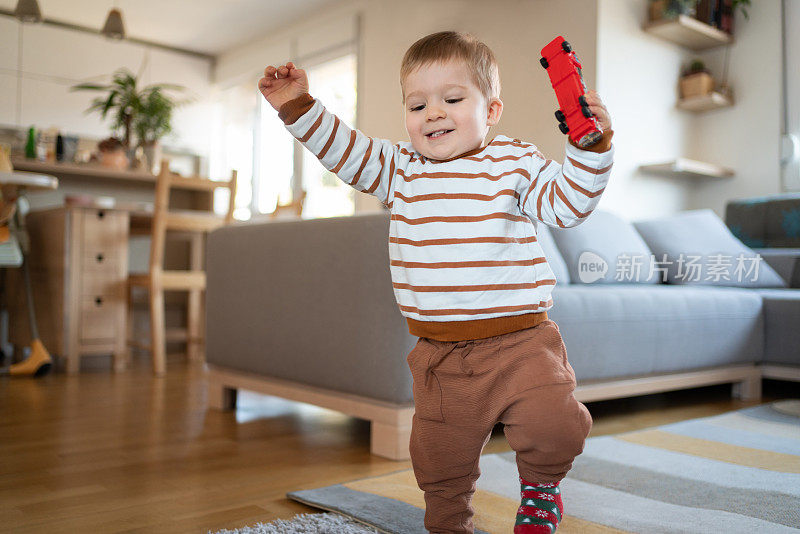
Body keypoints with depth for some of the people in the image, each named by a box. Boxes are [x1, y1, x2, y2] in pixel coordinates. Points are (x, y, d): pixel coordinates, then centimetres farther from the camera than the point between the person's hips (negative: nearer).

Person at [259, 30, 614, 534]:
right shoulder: (400, 168, 9)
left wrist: (591, 146, -17)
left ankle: (541, 484, 18)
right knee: (440, 458, 12)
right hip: (439, 354, 3)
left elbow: (566, 203, -5)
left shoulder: (516, 162, 1)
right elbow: (344, 151, 10)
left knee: (552, 429, -18)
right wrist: (299, 107, 1)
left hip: (519, 341, -2)